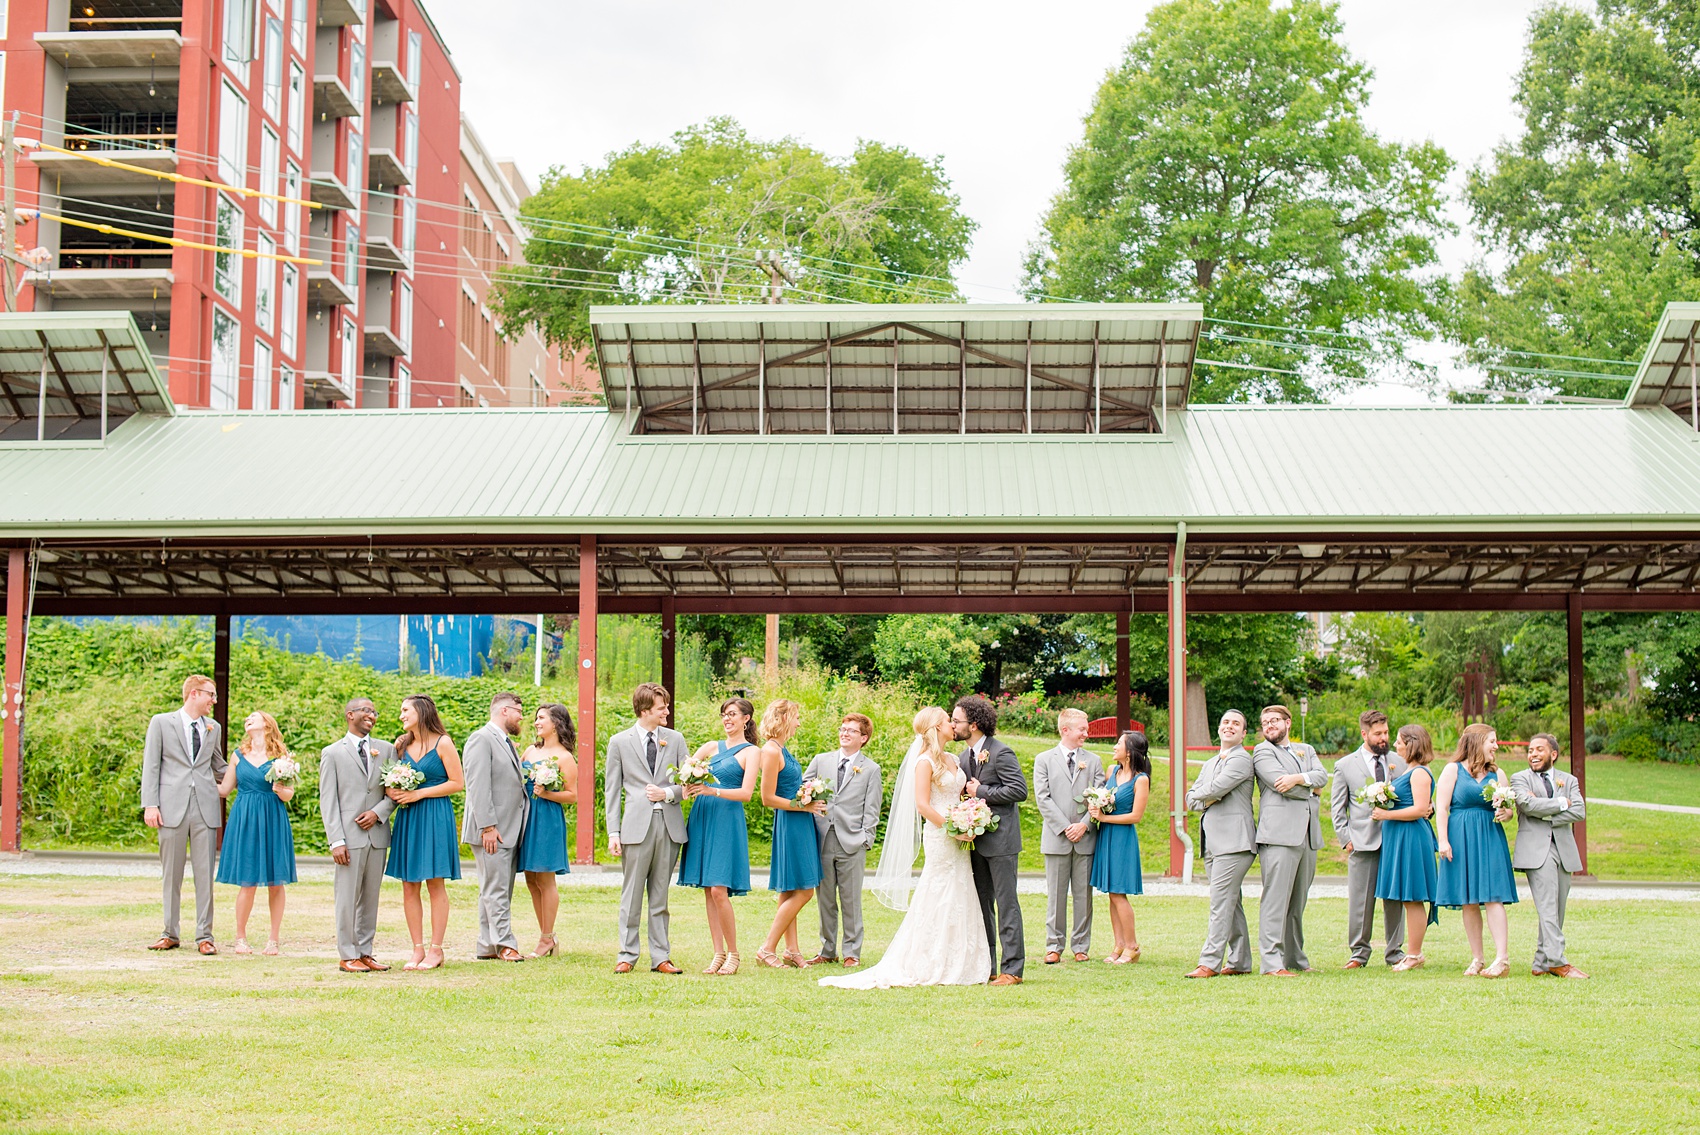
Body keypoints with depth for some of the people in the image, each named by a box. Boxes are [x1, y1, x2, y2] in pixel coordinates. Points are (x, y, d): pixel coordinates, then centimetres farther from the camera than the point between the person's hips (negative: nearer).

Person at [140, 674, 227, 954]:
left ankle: (204, 935, 4)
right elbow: (151, 766, 1)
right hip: (172, 807, -3)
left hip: (205, 808, 3)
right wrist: (150, 805, -7)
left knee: (205, 874, 0)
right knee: (171, 875, 4)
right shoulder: (161, 723, 5)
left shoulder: (213, 728, 16)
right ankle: (170, 933, 13)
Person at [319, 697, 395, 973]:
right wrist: (336, 841, -11)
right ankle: (347, 956, 4)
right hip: (349, 836, -4)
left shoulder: (386, 750, 14)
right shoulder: (332, 753, 4)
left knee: (371, 898, 7)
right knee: (347, 898, -2)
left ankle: (365, 952, 14)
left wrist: (379, 812, -8)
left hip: (377, 834, 4)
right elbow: (328, 800, -2)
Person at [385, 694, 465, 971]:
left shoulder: (442, 743, -3)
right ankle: (418, 949, 9)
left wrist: (419, 794, -12)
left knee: (435, 884, -3)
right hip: (406, 817, 5)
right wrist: (391, 791, -4)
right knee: (409, 886, 3)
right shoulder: (401, 744, 12)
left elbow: (457, 782, -7)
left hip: (435, 817, -5)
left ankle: (436, 949, 3)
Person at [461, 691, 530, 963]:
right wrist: (488, 827, -21)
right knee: (495, 889, -7)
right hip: (492, 830, -10)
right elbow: (478, 786, -16)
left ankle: (488, 946, 13)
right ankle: (505, 945, -7)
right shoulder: (481, 739, -9)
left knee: (501, 890, 9)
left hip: (510, 829, 10)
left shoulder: (507, 742, 21)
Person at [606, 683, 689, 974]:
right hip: (637, 826, -2)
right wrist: (613, 832, -3)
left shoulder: (675, 740, 10)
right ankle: (627, 955, 8)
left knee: (660, 896, 7)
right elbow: (611, 790, 4)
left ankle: (660, 957, 11)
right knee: (631, 895, 0)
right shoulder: (619, 742, 4)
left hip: (669, 824, 2)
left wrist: (669, 793, -9)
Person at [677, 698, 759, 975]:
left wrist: (712, 791, -22)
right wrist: (688, 788, -10)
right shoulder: (712, 747, 16)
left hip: (727, 820, -6)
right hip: (702, 818, 6)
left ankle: (733, 954, -1)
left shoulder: (751, 752, 1)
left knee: (719, 890, -12)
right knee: (708, 891, 5)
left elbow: (746, 793, -9)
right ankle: (718, 953, 11)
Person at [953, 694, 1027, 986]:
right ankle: (985, 966, 18)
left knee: (1006, 904, -4)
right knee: (981, 904, 11)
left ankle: (1012, 969, -1)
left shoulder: (1001, 753, -12)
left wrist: (981, 792, -15)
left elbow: (1019, 790, -18)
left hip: (1000, 840, -8)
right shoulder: (964, 757, 13)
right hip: (976, 840, 8)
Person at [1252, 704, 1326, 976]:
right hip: (1279, 833, -6)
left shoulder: (1306, 750, 23)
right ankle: (1272, 962, -13)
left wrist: (1298, 778, -13)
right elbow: (1280, 783, -10)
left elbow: (1322, 776, 5)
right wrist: (1311, 790, 3)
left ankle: (1295, 958, 16)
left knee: (1298, 901, 9)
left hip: (1308, 836, 6)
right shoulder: (1262, 751, 5)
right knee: (1276, 898, -11)